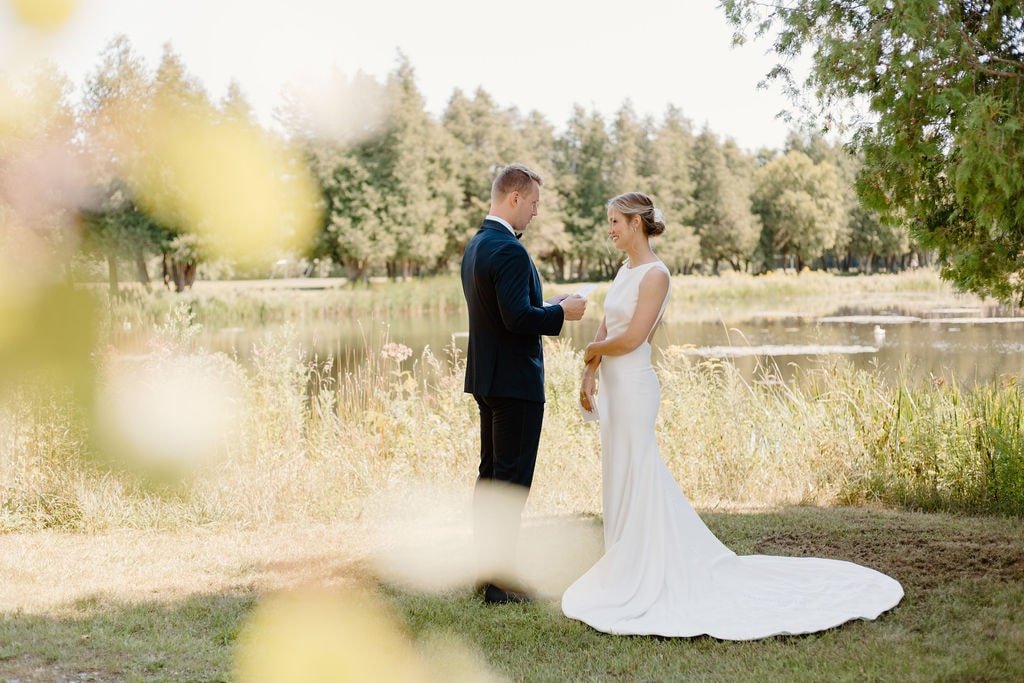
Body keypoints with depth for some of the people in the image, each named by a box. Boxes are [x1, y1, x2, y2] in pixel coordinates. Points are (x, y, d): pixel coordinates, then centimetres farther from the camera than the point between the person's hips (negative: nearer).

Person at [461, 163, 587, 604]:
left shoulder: (476, 245, 12)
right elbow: (518, 319, -26)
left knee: (490, 473, 16)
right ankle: (500, 581, -1)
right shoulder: (509, 251, -19)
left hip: (486, 377, 10)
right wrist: (562, 312, -11)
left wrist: (546, 307, 12)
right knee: (512, 479, -5)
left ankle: (487, 565, 24)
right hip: (515, 381, -10)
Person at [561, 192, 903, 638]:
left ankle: (639, 577, 6)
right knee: (624, 478, 14)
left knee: (633, 478, -3)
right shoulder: (625, 270, 13)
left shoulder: (654, 274, -13)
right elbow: (605, 330, 12)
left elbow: (632, 337, -20)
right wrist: (589, 374, 1)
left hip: (633, 387, -9)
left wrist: (594, 349, -3)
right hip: (613, 385, 9)